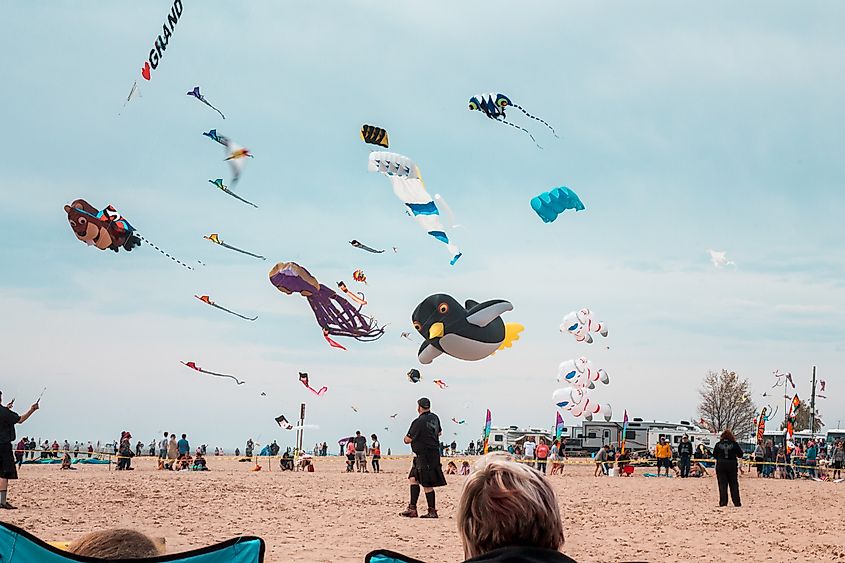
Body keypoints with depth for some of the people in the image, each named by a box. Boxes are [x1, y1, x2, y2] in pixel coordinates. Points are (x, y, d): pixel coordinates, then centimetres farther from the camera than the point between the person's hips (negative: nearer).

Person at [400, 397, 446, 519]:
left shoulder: (419, 422, -18)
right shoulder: (434, 418, 9)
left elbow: (408, 440, -17)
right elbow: (439, 432, 26)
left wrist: (407, 437, 6)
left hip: (425, 456, -9)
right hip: (434, 453, 9)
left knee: (427, 484, -3)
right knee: (413, 478, 10)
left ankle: (432, 511, 2)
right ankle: (412, 508, 8)